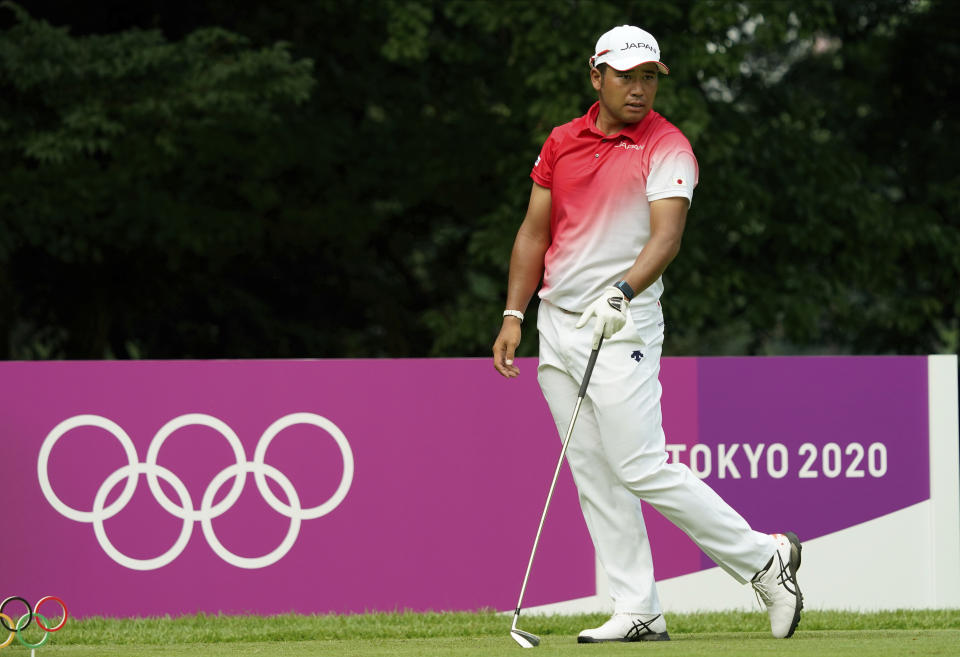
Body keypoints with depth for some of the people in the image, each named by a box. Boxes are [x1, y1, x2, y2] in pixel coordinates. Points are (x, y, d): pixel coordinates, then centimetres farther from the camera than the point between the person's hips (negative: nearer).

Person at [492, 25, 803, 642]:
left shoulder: (668, 148, -8)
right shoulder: (561, 143, 10)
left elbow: (667, 234, -21)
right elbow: (534, 233, 15)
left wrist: (623, 292, -38)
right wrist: (513, 317, 7)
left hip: (622, 329, -6)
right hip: (558, 325, 6)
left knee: (642, 469, -13)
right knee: (594, 476, 4)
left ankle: (763, 557, 0)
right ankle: (638, 612, 7)